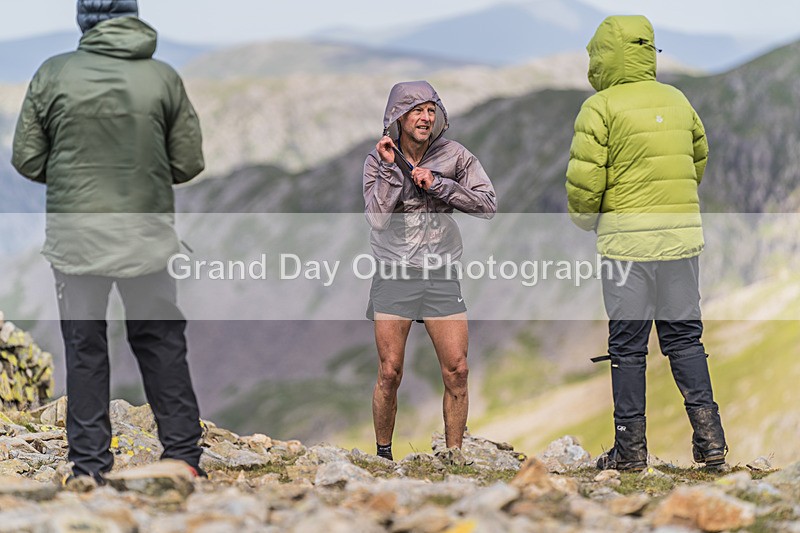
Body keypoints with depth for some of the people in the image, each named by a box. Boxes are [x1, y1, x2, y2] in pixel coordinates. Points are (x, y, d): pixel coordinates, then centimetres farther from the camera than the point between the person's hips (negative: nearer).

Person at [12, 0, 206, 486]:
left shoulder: (53, 74, -6)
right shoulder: (164, 78, -5)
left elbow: (28, 160, -2)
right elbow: (189, 163, 0)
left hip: (75, 234, 0)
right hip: (147, 235, 1)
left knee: (84, 349, 9)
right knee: (162, 343, 14)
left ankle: (89, 463, 11)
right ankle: (183, 452, 16)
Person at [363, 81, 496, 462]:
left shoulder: (455, 157, 2)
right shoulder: (378, 161, 0)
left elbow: (488, 205, -7)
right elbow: (378, 218, -11)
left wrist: (436, 184, -13)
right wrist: (389, 169, -16)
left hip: (442, 276, 1)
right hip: (393, 275, -1)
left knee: (457, 371, -5)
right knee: (389, 374, -3)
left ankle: (453, 455, 7)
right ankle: (382, 454, 13)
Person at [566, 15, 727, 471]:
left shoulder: (601, 107, -7)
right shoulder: (677, 100, 11)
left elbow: (584, 179, -12)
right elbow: (700, 159, 23)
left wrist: (586, 220, 6)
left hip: (627, 237, -5)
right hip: (683, 234, 5)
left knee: (627, 344, 3)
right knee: (685, 336, 11)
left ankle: (631, 447, 5)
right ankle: (710, 437, 4)